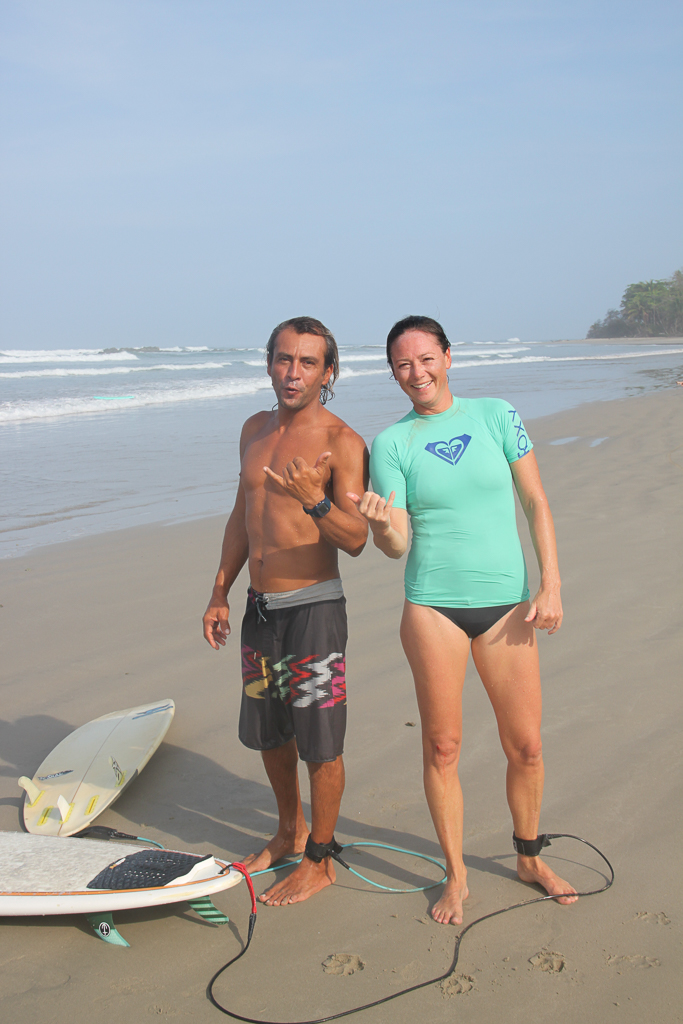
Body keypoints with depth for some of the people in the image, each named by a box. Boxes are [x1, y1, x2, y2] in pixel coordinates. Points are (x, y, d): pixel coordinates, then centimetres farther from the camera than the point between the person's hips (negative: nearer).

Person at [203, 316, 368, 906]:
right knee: (267, 732, 19)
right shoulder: (255, 430, 9)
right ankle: (290, 833, 41)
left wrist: (315, 502, -36)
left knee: (319, 743, 4)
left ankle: (319, 862, 22)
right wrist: (220, 592, 17)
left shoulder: (342, 442, -13)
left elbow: (356, 540, -18)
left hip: (313, 608, -7)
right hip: (260, 608, 7)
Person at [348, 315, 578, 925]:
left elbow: (536, 502, 5)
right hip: (433, 606, -1)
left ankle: (529, 858, 32)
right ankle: (456, 876, 24)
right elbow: (396, 545, -5)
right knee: (442, 747, 6)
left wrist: (551, 585, -2)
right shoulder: (391, 443, 0)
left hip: (506, 602, 1)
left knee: (526, 745, 7)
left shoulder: (496, 414, 3)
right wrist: (381, 524, -28)